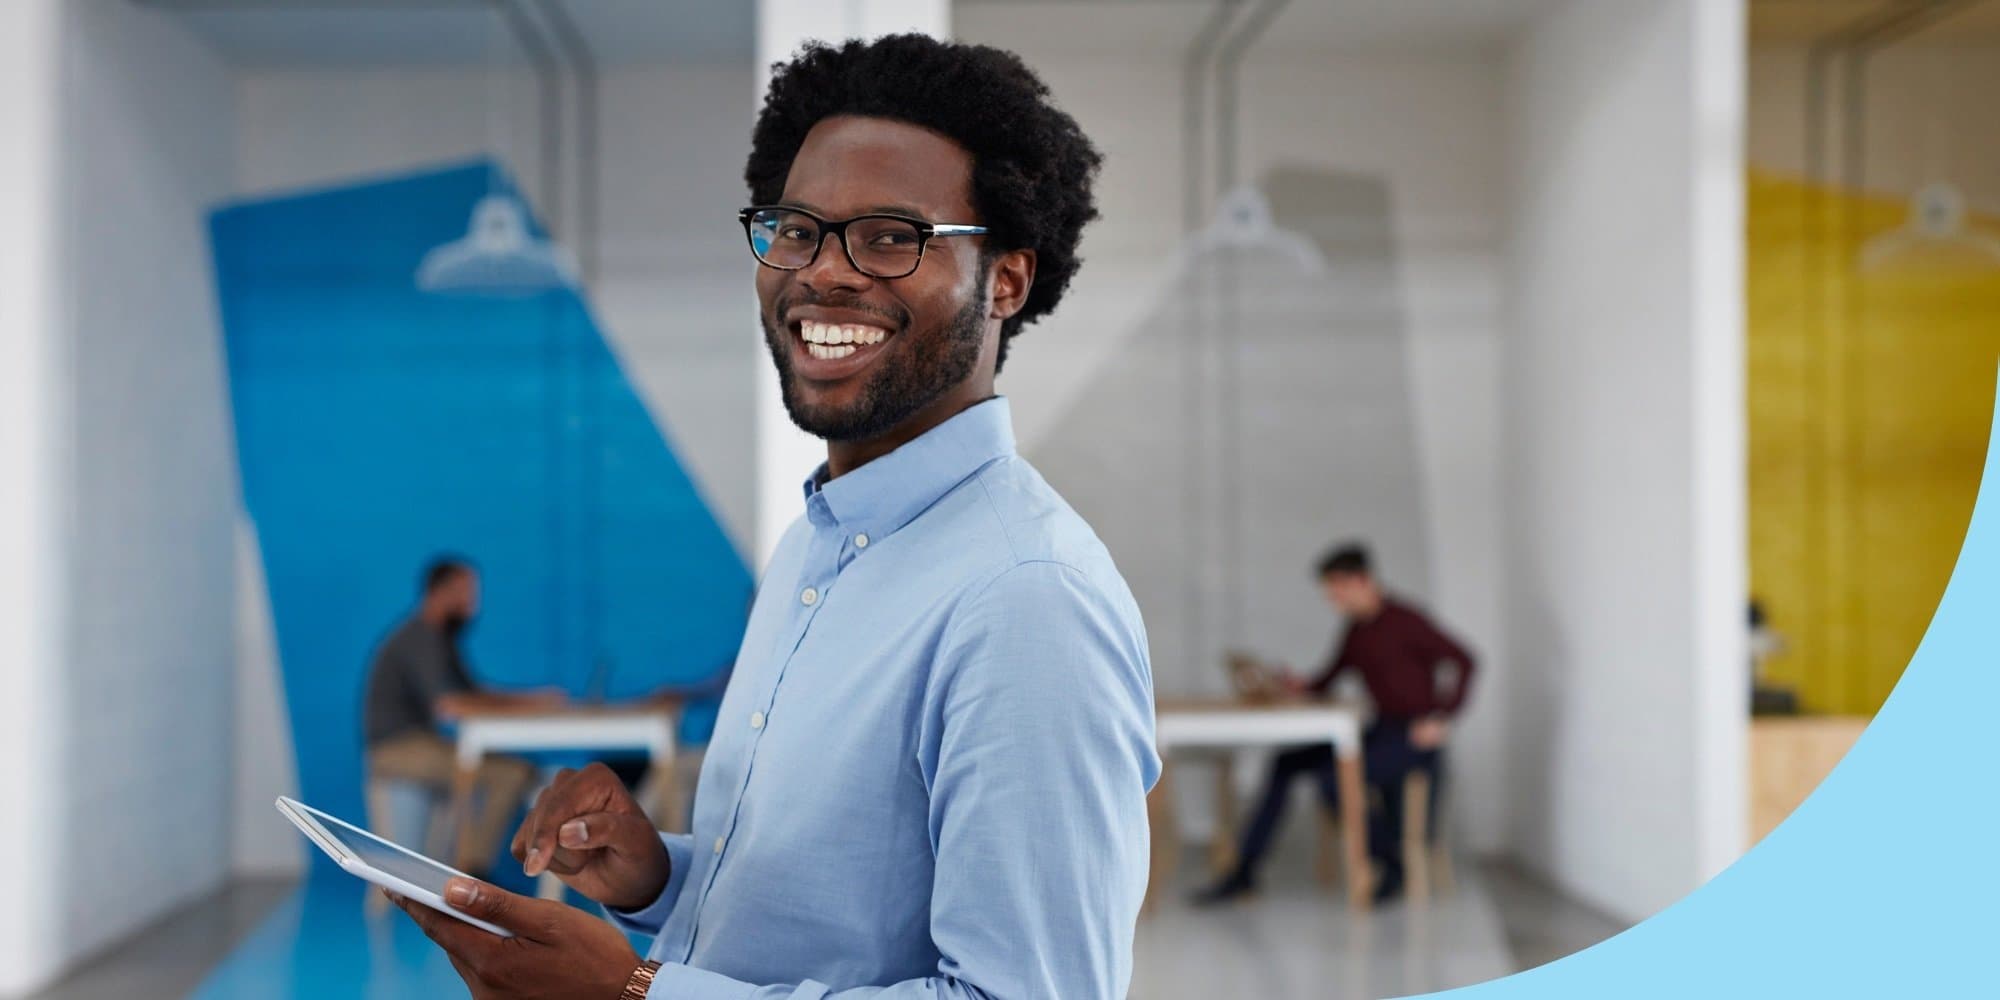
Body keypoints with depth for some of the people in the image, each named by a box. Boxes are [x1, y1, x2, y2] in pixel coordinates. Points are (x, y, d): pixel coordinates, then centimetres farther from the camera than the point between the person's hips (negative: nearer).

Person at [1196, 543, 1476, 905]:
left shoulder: (1403, 621, -13)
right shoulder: (1357, 630, 11)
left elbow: (1463, 661, -18)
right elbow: (1327, 682, 16)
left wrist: (1442, 718, -22)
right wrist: (1301, 688, -6)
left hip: (1413, 738, -8)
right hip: (1381, 732, 9)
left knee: (1334, 780, -26)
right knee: (1286, 762, 0)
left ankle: (1391, 869, -6)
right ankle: (1244, 871, 0)